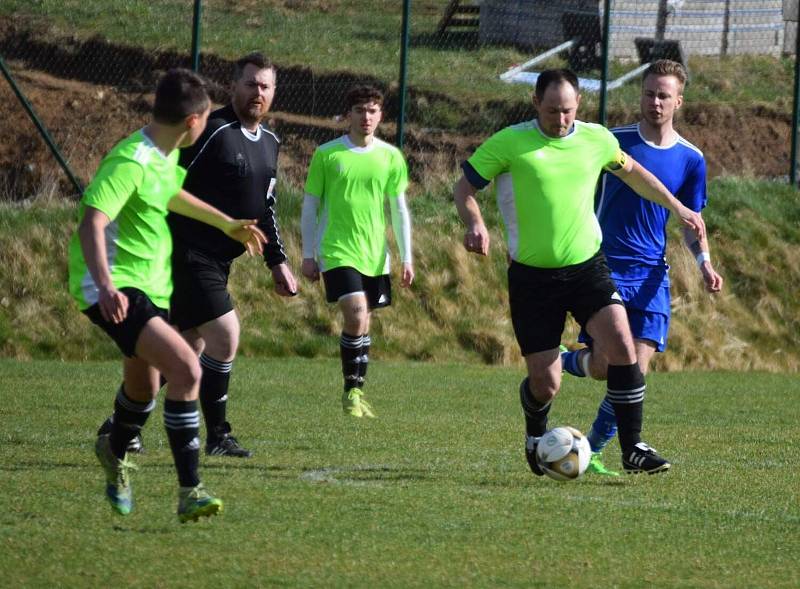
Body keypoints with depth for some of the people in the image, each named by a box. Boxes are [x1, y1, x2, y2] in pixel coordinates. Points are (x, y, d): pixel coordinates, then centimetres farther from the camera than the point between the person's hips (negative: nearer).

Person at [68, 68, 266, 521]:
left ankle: (115, 453, 57)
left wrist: (227, 224, 42)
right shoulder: (131, 162, -23)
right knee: (186, 368, -25)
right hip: (115, 288, -10)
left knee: (144, 386, 27)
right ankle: (190, 491, -24)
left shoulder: (166, 156, 7)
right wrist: (105, 284, -49)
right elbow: (91, 224, -34)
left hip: (148, 285, 10)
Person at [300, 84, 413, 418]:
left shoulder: (391, 157, 5)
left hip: (375, 255, 3)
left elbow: (399, 209, 10)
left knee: (362, 324, 8)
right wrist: (308, 255, 1)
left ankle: (357, 393, 19)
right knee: (356, 315, -18)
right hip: (337, 251, -3)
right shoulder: (327, 154, -2)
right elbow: (310, 206, 3)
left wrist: (406, 258, 6)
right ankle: (351, 390, -7)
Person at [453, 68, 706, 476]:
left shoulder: (597, 140, 3)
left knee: (622, 346, -20)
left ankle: (632, 449, -13)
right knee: (545, 384, -1)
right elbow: (464, 188, -1)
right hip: (532, 276, -2)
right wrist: (475, 224, -21)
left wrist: (677, 208, 24)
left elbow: (631, 172, 23)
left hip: (587, 266, 2)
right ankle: (535, 435, 34)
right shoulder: (509, 144, -8)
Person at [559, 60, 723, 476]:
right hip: (604, 267, -2)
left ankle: (592, 451, 8)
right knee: (603, 365, -12)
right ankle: (555, 364, 22)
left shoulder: (690, 160, 5)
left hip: (651, 277, 2)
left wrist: (704, 262, -5)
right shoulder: (613, 142, -2)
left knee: (636, 371, -8)